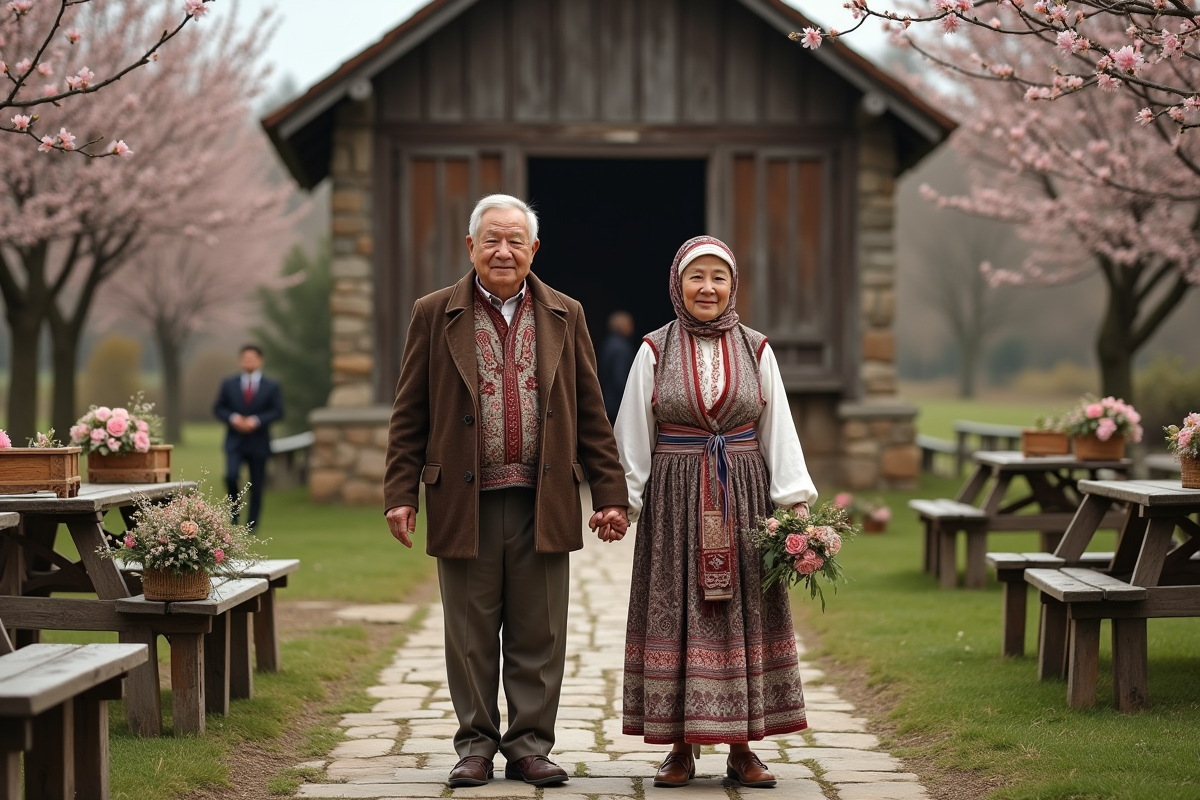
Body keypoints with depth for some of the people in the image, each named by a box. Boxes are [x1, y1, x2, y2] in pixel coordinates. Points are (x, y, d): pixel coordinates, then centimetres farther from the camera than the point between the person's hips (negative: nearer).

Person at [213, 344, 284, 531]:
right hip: (235, 440, 0)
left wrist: (256, 420, -18)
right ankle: (234, 512, 3)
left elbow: (277, 411, -3)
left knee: (256, 485, 4)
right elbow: (218, 408, 6)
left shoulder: (271, 387, 2)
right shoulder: (229, 384, 5)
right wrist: (233, 418, -14)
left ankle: (252, 523, 15)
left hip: (258, 443, 0)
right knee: (231, 476, -20)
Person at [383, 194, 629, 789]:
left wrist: (610, 494, 3)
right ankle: (476, 744, 16)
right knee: (471, 637, 5)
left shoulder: (565, 316, 10)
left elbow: (591, 415, 9)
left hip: (543, 505, 1)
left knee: (539, 637, 5)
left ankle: (530, 745, 14)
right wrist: (400, 493, -4)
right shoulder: (435, 315, 5)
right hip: (463, 503, -1)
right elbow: (409, 416, 4)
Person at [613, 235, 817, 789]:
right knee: (675, 615, 0)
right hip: (675, 500, -1)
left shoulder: (755, 350, 6)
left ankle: (741, 748, 9)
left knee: (744, 615, 2)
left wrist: (795, 503, -3)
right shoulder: (655, 352, 2)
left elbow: (778, 432, 5)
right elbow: (632, 436, 4)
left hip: (743, 498, 1)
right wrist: (623, 502, -2)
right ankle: (681, 747, 7)